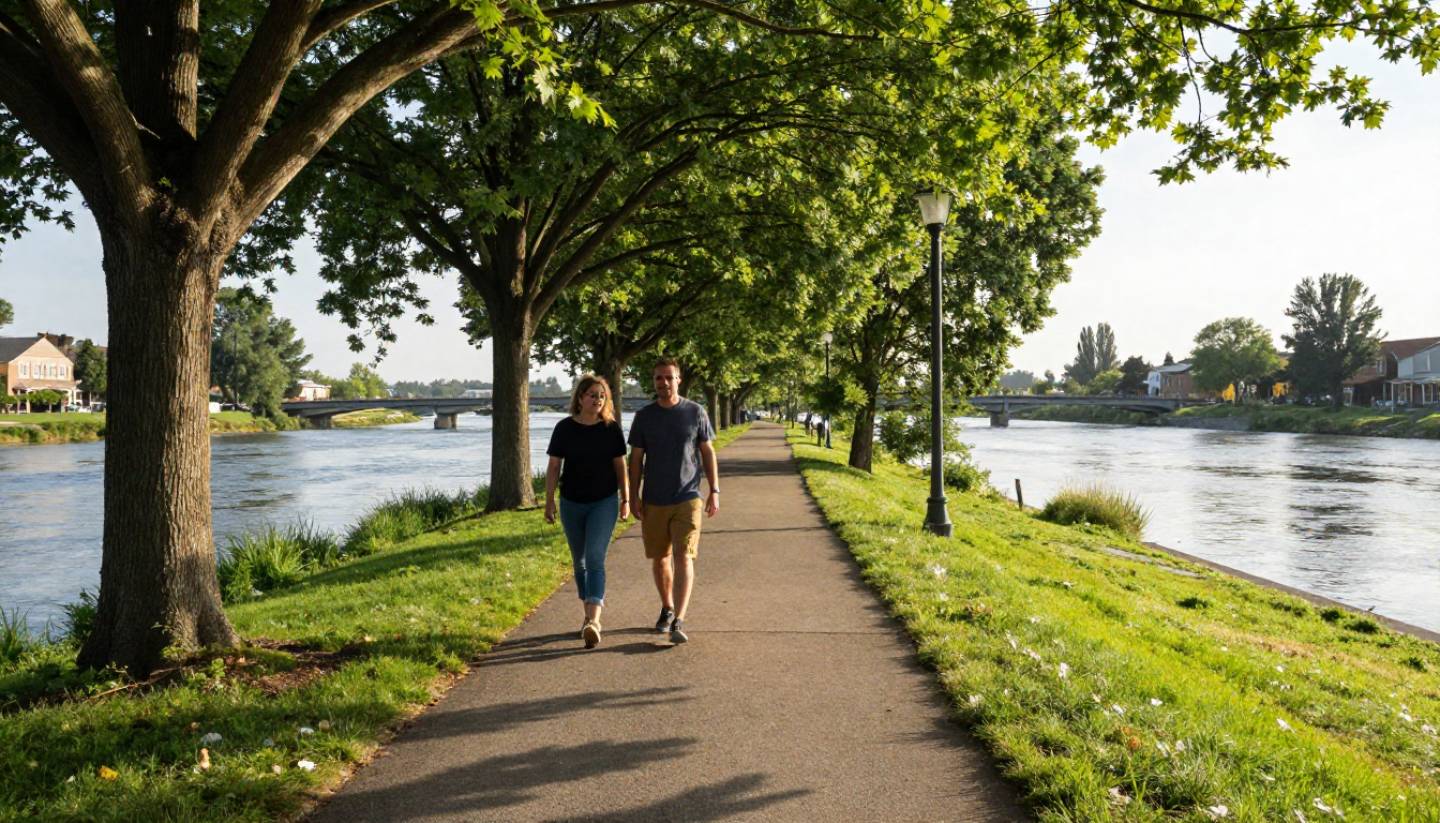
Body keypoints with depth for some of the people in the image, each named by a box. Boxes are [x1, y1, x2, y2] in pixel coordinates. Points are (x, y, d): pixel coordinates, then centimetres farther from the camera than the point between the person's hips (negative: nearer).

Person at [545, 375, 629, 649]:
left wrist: (625, 499, 4)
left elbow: (620, 465, 4)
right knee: (579, 561, 13)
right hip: (572, 503, 2)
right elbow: (554, 466, 1)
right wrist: (549, 501, -1)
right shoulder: (564, 428, -3)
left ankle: (593, 622, -22)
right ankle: (589, 614, 29)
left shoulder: (611, 428, -3)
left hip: (604, 502, -2)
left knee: (595, 558, -15)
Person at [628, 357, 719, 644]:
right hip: (654, 501, 2)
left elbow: (708, 453, 5)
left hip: (687, 499, -2)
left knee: (683, 557, -13)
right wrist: (634, 497, 0)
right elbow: (636, 459, 7)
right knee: (659, 559, 11)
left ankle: (678, 621, -16)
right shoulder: (644, 417, 3)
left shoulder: (696, 412, 1)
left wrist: (714, 491, -1)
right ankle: (667, 608, 32)